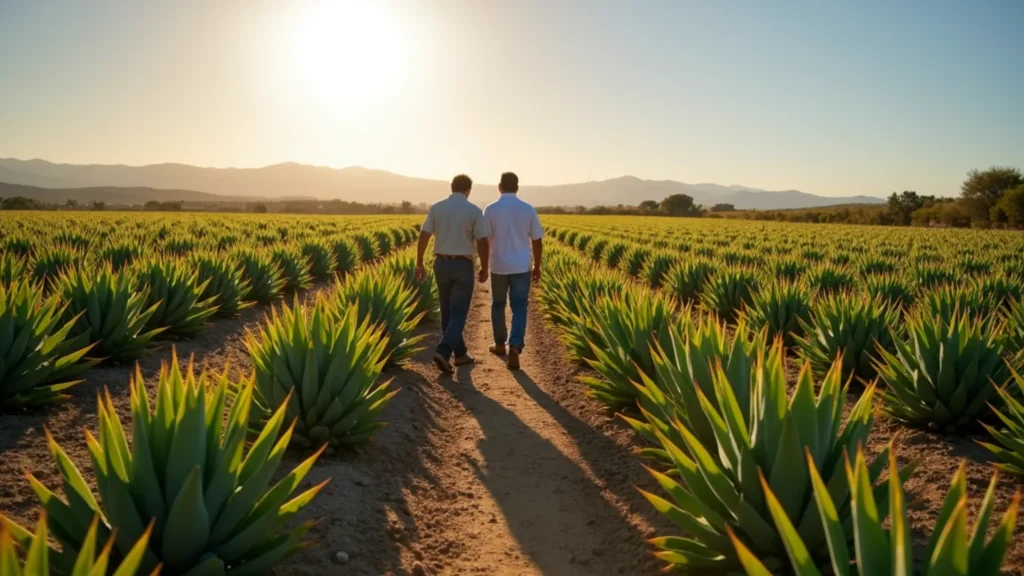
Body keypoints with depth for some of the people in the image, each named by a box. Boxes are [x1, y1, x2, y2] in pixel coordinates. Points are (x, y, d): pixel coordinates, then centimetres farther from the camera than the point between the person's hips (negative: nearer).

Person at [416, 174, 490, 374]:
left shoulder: (436, 208, 0)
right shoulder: (474, 211, -8)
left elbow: (423, 237, -2)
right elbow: (482, 243, -11)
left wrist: (419, 264, 5)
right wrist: (484, 268, 1)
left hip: (441, 264, 4)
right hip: (462, 266, -4)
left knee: (447, 312, 15)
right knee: (458, 314, 0)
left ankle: (460, 353, 23)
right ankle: (443, 352, -16)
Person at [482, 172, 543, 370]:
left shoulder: (490, 209, -6)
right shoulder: (528, 209, -1)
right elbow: (537, 241, 3)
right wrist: (537, 266, 13)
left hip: (499, 266, 0)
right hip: (521, 266, 0)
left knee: (498, 305, 18)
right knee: (519, 308, 2)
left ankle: (500, 344, 30)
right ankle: (515, 346, -17)